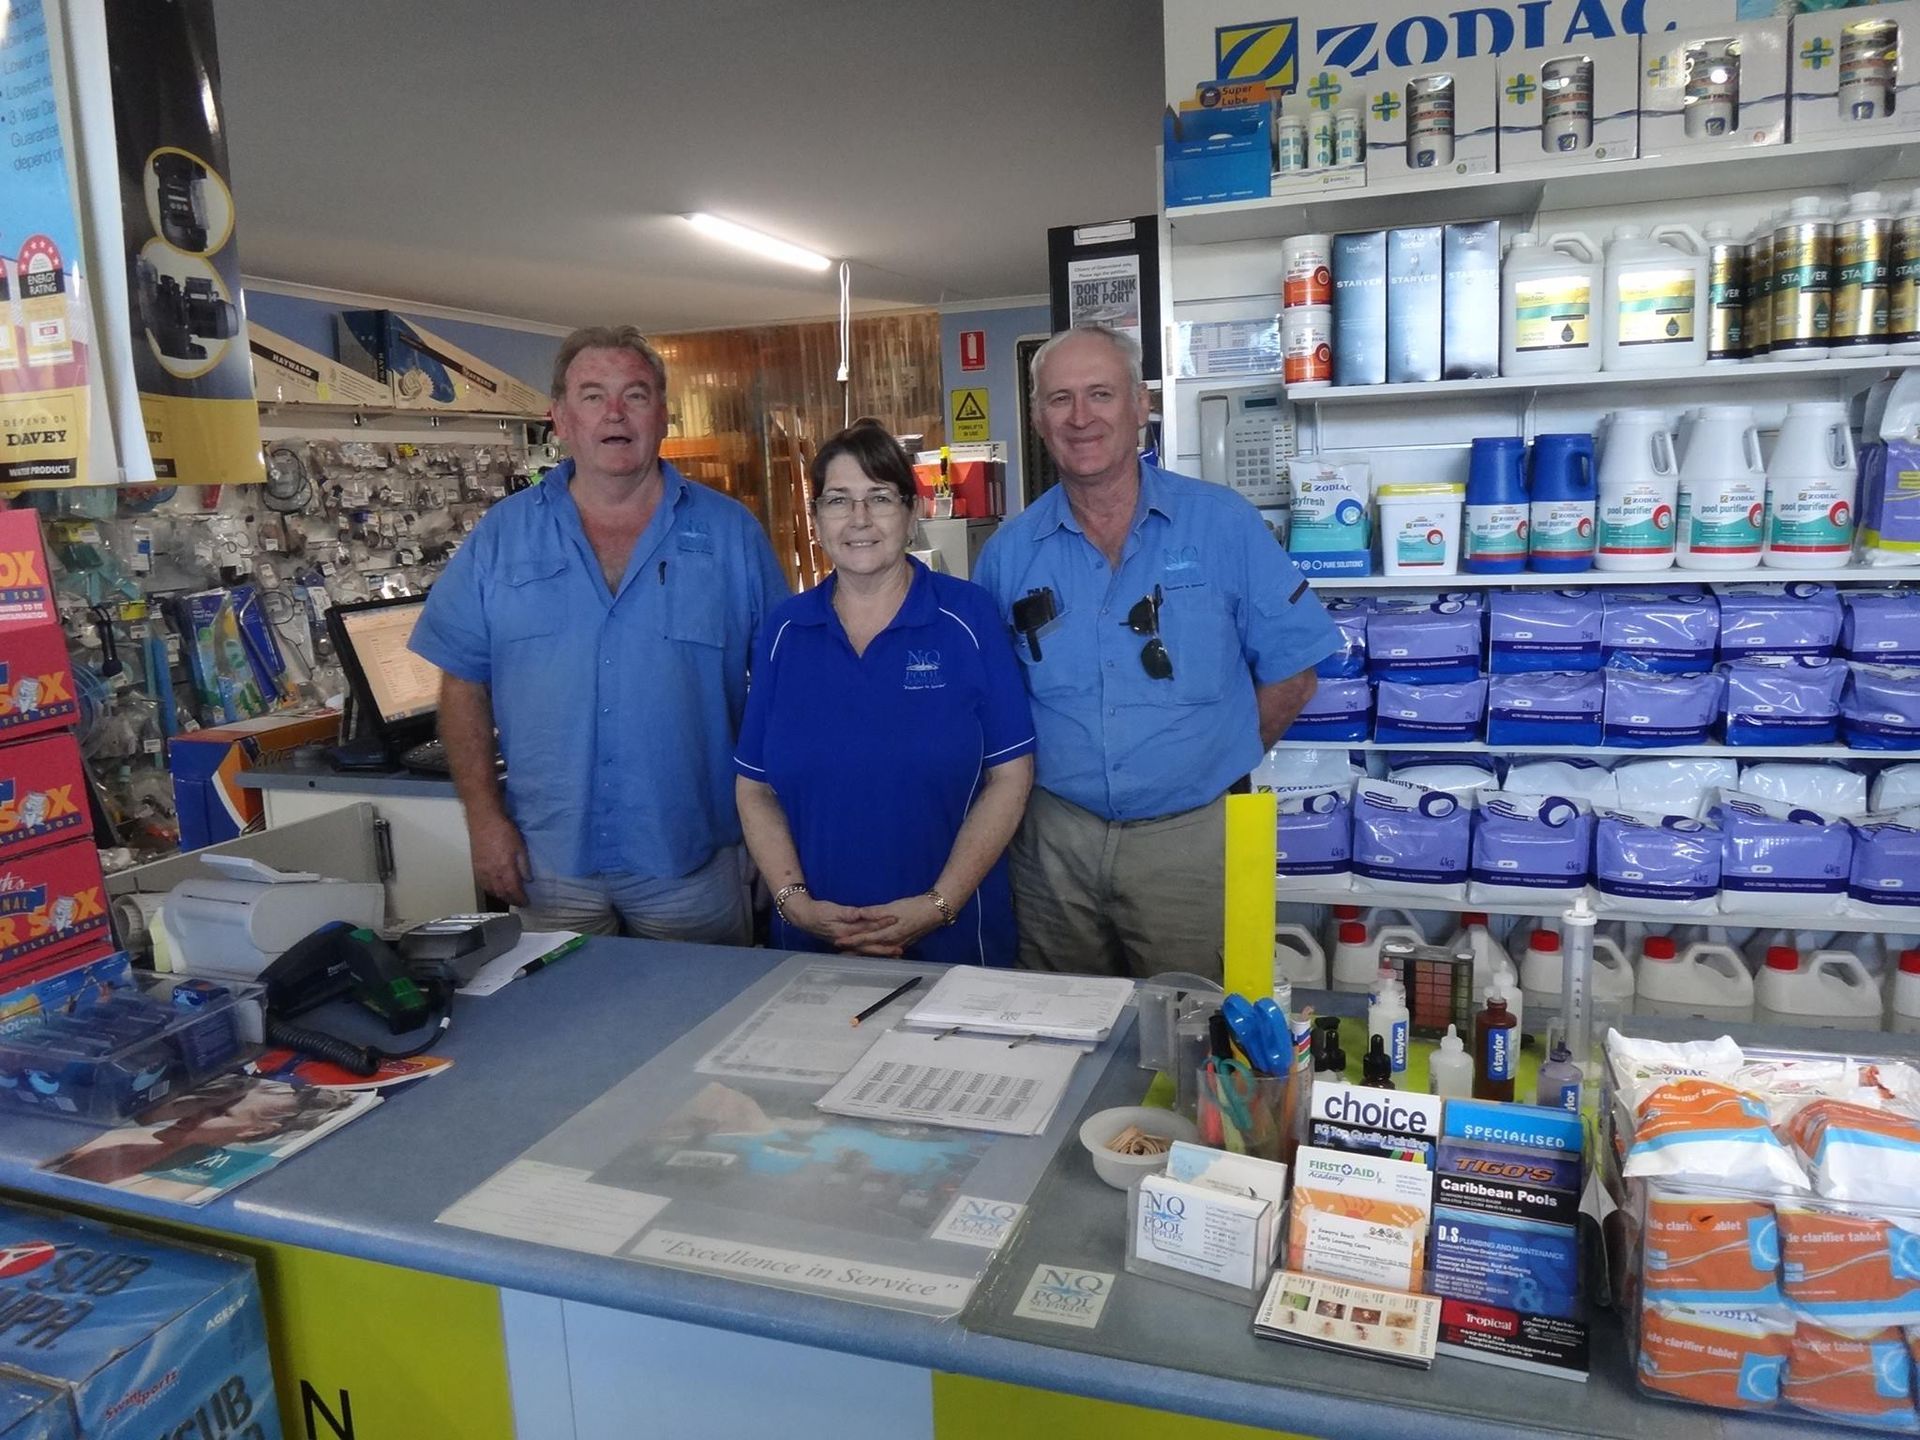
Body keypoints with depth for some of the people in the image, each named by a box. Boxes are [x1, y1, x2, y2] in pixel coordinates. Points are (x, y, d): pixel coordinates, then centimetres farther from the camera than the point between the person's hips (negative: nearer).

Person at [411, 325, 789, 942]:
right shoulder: (502, 536, 3)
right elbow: (463, 685, 4)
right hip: (549, 859, 1)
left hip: (691, 857, 0)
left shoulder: (730, 533, 1)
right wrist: (485, 816, -3)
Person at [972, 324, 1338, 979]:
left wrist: (1208, 764, 2)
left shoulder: (1223, 524, -5)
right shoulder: (1011, 551, 1)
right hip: (1054, 841, 2)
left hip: (1191, 835, -2)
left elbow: (1290, 673, -1)